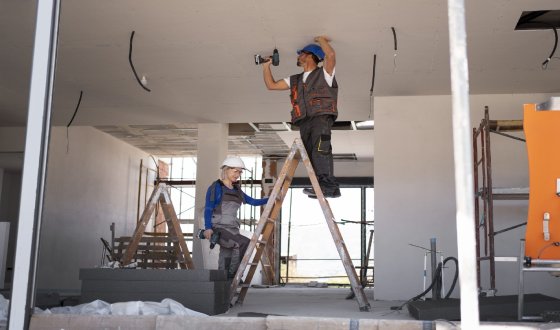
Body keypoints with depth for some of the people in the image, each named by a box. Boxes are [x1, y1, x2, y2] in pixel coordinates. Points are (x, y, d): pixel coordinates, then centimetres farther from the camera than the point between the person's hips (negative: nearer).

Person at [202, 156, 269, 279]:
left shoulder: (236, 190, 19)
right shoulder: (216, 187, 0)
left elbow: (253, 202, 20)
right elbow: (208, 209, -6)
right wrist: (207, 228, -19)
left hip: (232, 229, 6)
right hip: (218, 228, -6)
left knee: (225, 265, 1)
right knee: (244, 243, -26)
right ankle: (233, 274, -16)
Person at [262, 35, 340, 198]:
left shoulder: (323, 73, 11)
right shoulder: (295, 80, 29)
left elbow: (331, 55, -8)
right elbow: (271, 85, 32)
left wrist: (321, 40, 9)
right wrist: (266, 66, 29)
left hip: (321, 117, -6)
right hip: (304, 122, 6)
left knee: (320, 150, -24)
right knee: (311, 155, -5)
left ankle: (328, 185, -32)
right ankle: (324, 188, -9)